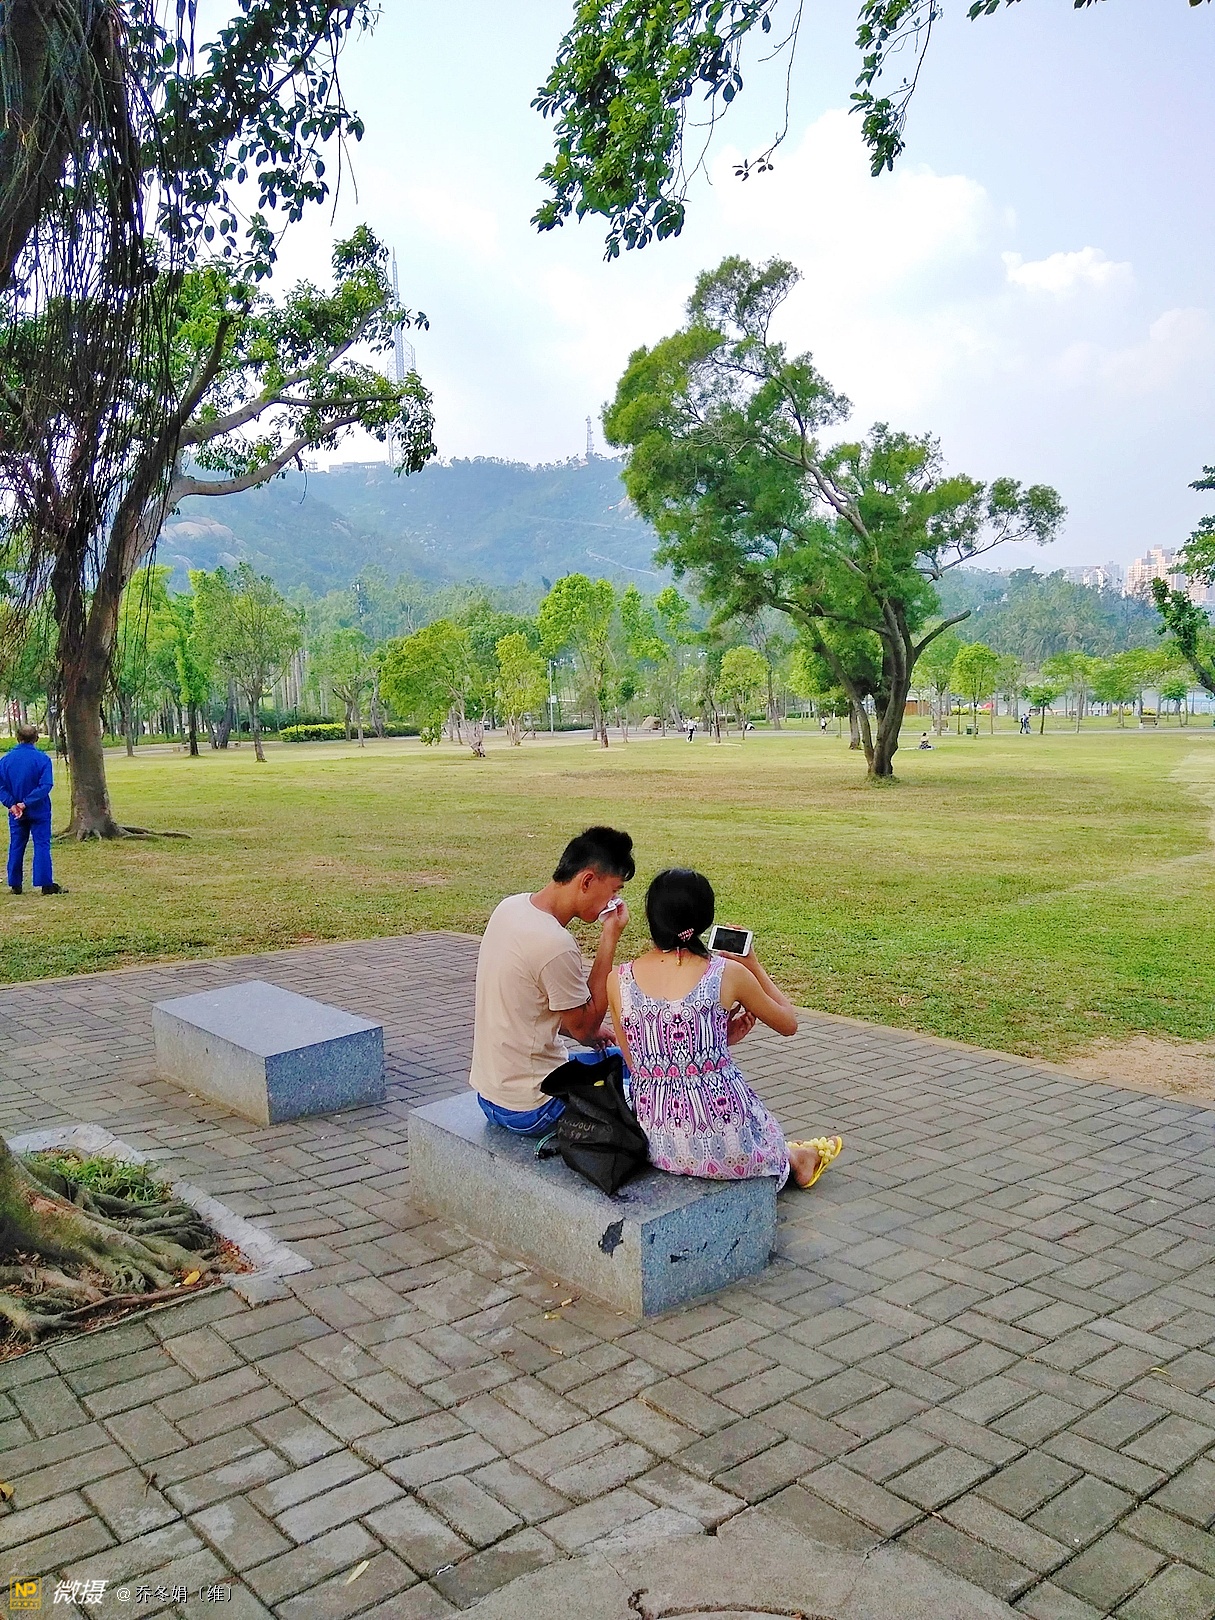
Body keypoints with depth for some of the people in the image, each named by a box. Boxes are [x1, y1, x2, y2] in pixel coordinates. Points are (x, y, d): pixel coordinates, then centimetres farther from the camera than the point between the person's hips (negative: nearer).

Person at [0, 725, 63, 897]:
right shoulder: (42, 759, -10)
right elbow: (45, 785, -18)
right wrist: (26, 803, -16)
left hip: (16, 813, 3)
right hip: (39, 811, -3)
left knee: (16, 847, 12)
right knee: (42, 845, -1)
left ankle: (15, 884, 16)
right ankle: (46, 884, -5)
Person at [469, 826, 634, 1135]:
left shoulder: (511, 906, -1)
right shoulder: (556, 945, -28)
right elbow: (585, 1026, -14)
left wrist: (587, 1028, 9)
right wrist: (610, 939, -15)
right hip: (529, 1109, -9)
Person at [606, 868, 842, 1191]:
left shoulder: (618, 980, -5)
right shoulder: (728, 974, -11)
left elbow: (637, 1064, 7)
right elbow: (789, 1024, 6)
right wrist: (753, 966, 15)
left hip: (656, 1145, 3)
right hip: (724, 1148, -3)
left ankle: (793, 1156, 57)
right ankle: (798, 1158, 63)